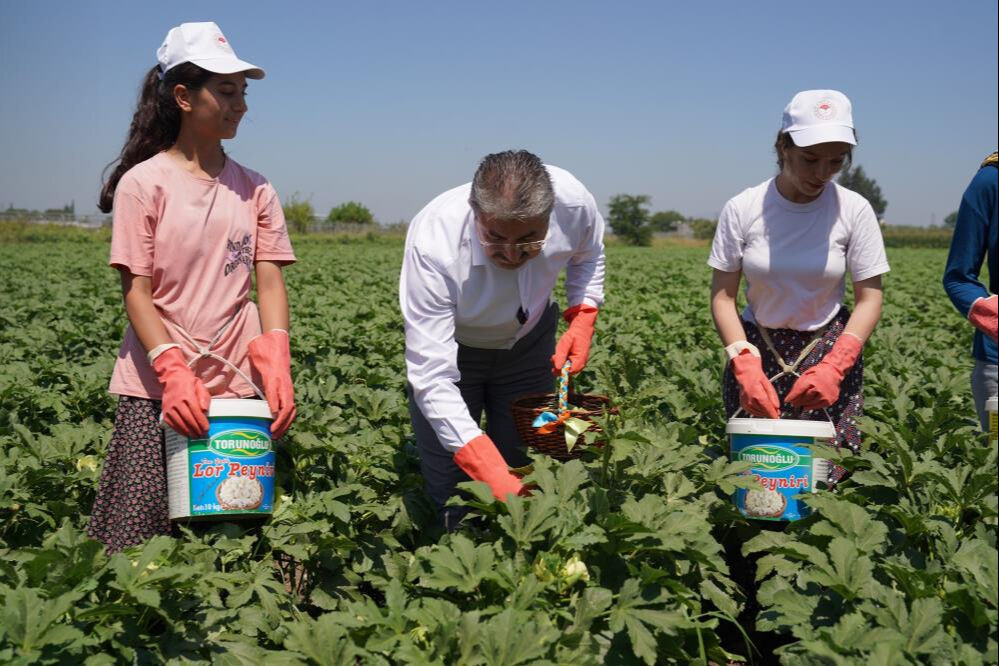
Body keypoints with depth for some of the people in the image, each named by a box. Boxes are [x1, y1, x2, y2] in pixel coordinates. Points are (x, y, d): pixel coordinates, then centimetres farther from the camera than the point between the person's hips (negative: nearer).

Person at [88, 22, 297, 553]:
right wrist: (174, 372, -20)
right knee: (137, 539, -1)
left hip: (233, 386, 3)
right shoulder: (143, 183, -3)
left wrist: (275, 362, -13)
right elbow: (136, 290, -6)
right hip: (154, 389, -3)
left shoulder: (254, 189, 7)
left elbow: (270, 283, 3)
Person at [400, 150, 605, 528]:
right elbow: (432, 377, -41)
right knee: (446, 488, -5)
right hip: (449, 345, -2)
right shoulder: (433, 244, -39)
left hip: (528, 341, 3)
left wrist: (583, 318, -15)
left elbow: (587, 254, 0)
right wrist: (490, 472, -49)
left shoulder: (574, 202, -29)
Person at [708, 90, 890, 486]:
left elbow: (869, 299, -5)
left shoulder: (854, 211, -9)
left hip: (831, 350, 0)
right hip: (756, 348, 0)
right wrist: (745, 365, -21)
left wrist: (834, 367, -20)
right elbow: (722, 297, -6)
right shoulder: (742, 210, -9)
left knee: (824, 476, -5)